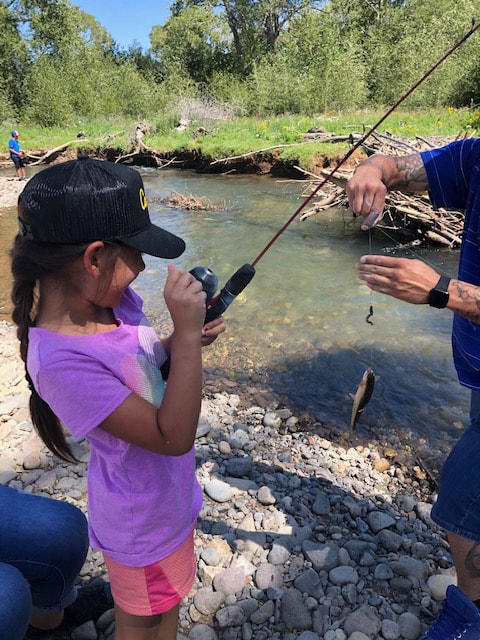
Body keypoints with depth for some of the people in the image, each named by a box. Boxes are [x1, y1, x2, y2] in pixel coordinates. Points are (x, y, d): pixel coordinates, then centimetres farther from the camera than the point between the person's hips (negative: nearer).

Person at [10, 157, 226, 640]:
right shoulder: (61, 360, -36)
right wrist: (187, 333, -35)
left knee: (170, 597, 32)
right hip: (143, 523, -7)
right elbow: (172, 436, -32)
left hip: (169, 490, 7)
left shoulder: (110, 298, -13)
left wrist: (184, 338, -10)